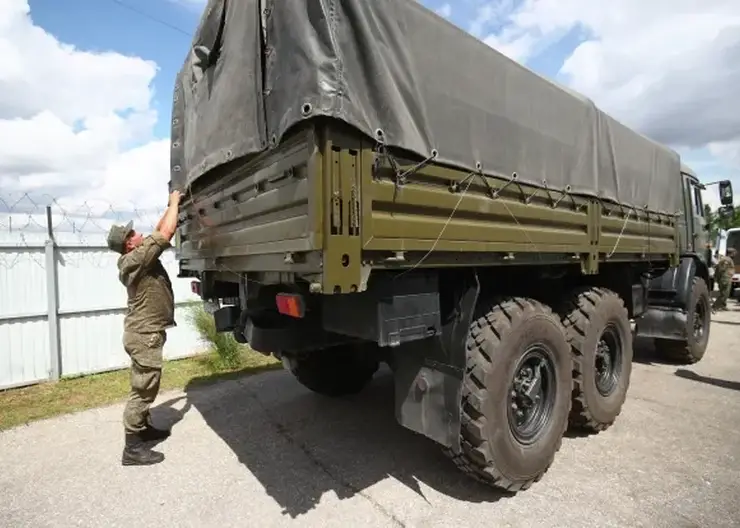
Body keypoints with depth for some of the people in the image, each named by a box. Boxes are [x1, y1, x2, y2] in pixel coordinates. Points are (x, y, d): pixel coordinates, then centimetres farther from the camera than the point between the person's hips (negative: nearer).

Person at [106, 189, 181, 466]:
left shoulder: (136, 257, 9)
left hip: (144, 331, 10)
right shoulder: (137, 258, -19)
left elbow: (159, 231, 20)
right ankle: (133, 447, 5)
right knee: (142, 389, -4)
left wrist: (170, 207, 14)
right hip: (144, 334, -10)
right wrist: (174, 203, -10)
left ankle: (143, 427, 35)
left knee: (146, 386, 21)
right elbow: (166, 233, -23)